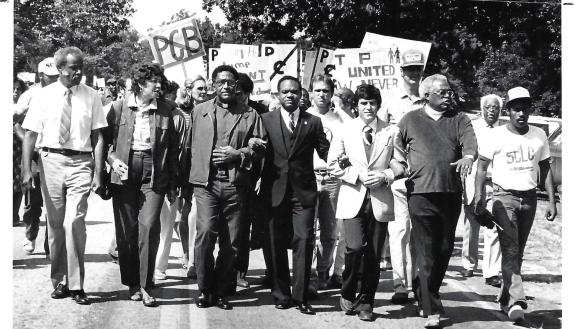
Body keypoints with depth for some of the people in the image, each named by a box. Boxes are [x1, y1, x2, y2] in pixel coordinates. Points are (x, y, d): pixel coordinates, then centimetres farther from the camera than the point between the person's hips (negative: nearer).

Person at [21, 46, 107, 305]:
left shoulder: (91, 97, 2)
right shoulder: (43, 96, 3)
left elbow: (98, 137, 2)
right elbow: (30, 135, 2)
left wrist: (98, 173, -4)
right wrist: (26, 170, -8)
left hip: (80, 163, -1)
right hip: (50, 161, 2)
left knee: (74, 223, -11)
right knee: (55, 224, 9)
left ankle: (76, 285, 0)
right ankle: (59, 282, 22)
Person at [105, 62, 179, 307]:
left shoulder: (165, 111, 6)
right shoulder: (120, 108, 4)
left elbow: (173, 149, 8)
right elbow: (106, 138, 8)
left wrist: (172, 184, 7)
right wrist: (113, 159, -10)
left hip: (154, 174, 0)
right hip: (125, 172, 1)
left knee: (149, 226, -11)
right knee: (126, 229, 4)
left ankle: (145, 286, -3)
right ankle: (132, 283, 19)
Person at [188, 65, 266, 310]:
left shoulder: (250, 115, 11)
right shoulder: (199, 111, 14)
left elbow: (261, 146, 6)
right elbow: (191, 145, 13)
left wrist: (239, 155, -9)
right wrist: (191, 174, 4)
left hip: (236, 185, 1)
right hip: (206, 182, 0)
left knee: (231, 241, 3)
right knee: (205, 232, -15)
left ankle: (222, 292, 15)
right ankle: (205, 290, 1)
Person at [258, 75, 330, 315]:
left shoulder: (313, 122, 8)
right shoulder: (265, 120, 7)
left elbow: (325, 151, 6)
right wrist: (260, 183, -6)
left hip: (304, 191, 0)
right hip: (275, 190, 0)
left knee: (304, 241, -6)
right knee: (277, 244, 5)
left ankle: (301, 297, 0)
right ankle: (281, 295, 15)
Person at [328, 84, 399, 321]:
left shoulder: (391, 132, 7)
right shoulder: (344, 130, 4)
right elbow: (333, 164, 4)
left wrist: (384, 175, -9)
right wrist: (357, 175, -9)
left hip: (380, 201, 2)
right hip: (353, 199, -1)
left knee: (374, 255, 3)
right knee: (355, 247, -17)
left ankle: (366, 303, 19)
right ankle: (348, 294, 7)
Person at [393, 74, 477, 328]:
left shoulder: (459, 120, 10)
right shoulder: (410, 120, 8)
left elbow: (471, 144, -6)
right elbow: (395, 146, 23)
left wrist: (467, 157, -26)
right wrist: (400, 163, 7)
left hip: (451, 193, 3)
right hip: (421, 193, -3)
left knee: (444, 249, 12)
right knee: (426, 253, -5)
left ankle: (427, 296, 33)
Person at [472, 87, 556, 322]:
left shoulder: (539, 135, 7)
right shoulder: (496, 136, -5)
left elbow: (545, 169, 12)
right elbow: (482, 166, -3)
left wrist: (551, 201, 6)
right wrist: (479, 196, -16)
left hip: (529, 198, 4)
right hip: (504, 196, -4)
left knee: (518, 250, 9)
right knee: (510, 249, -13)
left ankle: (505, 297, 21)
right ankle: (516, 301, -20)